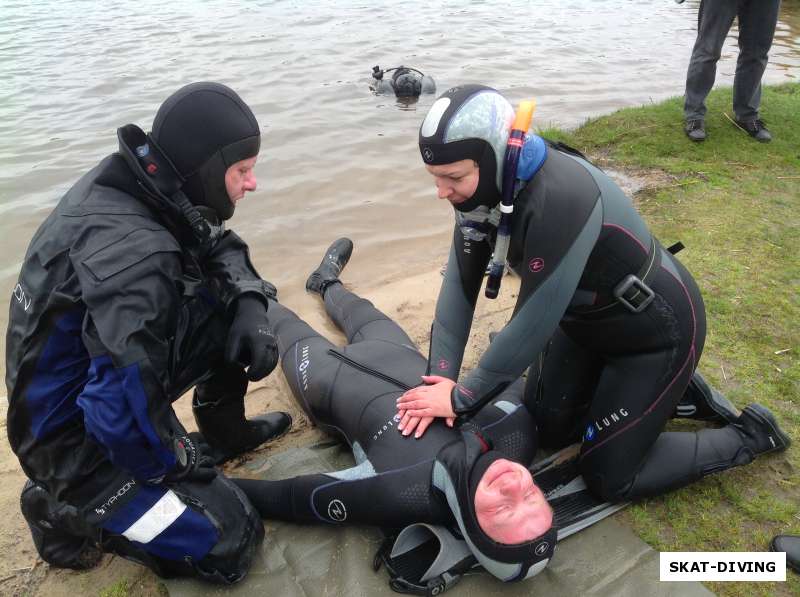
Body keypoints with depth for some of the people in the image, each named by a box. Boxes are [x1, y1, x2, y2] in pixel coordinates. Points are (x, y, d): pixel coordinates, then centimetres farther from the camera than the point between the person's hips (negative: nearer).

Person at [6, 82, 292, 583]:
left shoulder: (142, 186, -10)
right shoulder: (131, 255, -36)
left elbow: (220, 247, 5)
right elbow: (127, 414, -36)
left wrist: (250, 308, -14)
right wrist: (188, 466, -17)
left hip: (98, 377, 8)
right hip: (77, 440, -8)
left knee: (230, 302, 2)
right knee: (228, 542, -5)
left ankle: (223, 431, 19)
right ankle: (70, 510, 8)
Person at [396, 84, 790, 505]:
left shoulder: (561, 198, -39)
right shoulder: (488, 184, -14)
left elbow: (534, 322, -34)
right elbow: (460, 282, -12)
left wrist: (461, 399, -22)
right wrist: (440, 378, -19)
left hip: (657, 332, -7)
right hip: (587, 319, 8)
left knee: (609, 478, 2)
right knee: (546, 429, 14)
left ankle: (748, 434, 20)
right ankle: (665, 389, 28)